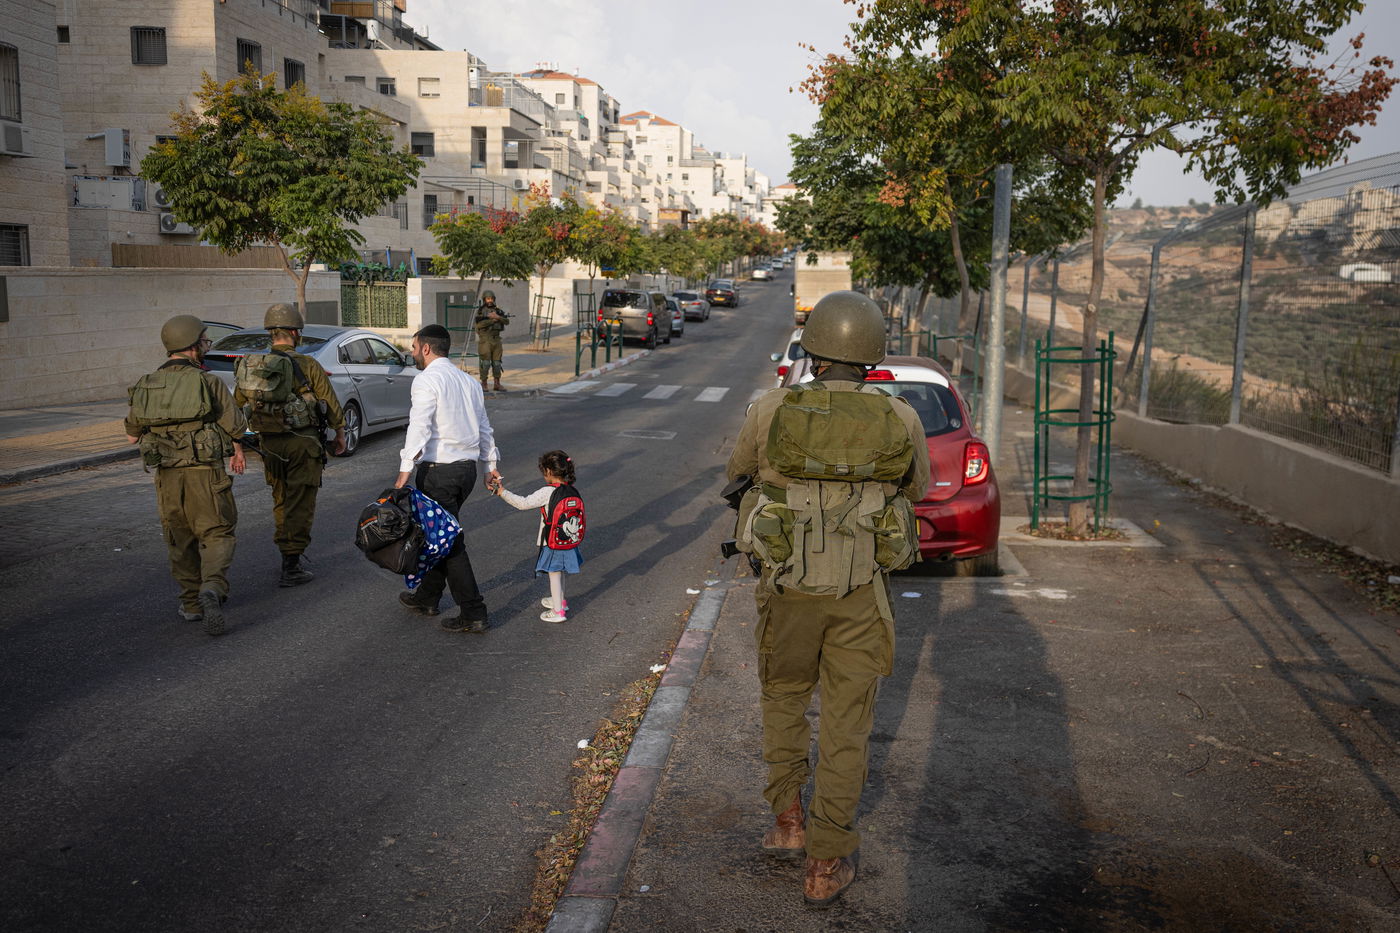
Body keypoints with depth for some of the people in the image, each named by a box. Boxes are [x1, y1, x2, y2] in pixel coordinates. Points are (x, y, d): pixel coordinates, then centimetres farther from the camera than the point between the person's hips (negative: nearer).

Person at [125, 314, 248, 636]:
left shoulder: (146, 385, 5)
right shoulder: (208, 381, -8)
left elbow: (132, 434, 12)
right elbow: (234, 427, -5)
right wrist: (237, 451, 15)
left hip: (167, 476, 4)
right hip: (205, 473, -4)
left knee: (181, 540, 16)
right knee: (216, 534, 3)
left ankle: (191, 603, 23)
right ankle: (212, 589, -20)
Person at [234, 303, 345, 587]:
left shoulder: (252, 366, 3)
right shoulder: (307, 366, -11)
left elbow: (236, 402, 10)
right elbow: (330, 403, -4)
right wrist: (340, 432, 10)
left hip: (270, 443, 5)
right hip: (302, 441, -5)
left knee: (281, 500, 21)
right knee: (300, 505, 0)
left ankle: (286, 551, 32)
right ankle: (291, 568, -1)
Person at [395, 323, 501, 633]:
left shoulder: (427, 381, -11)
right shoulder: (468, 380, 14)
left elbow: (419, 428, -21)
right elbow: (484, 427, 18)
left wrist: (405, 471, -23)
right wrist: (491, 464, 25)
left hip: (438, 471, -8)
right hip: (467, 468, 8)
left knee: (449, 542, -3)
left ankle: (473, 614, -2)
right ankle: (427, 597, 34)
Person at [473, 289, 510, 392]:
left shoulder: (497, 310, 11)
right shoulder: (480, 311, -1)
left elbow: (507, 321, -2)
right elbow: (479, 324, -16)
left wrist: (497, 317, -17)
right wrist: (492, 320, -15)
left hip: (496, 339, 4)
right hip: (485, 340, -4)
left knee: (497, 362, 6)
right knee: (486, 362, -7)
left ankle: (497, 384, 12)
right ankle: (483, 384, 0)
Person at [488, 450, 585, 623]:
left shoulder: (547, 492, -20)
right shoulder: (573, 491, 0)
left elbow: (523, 503, -17)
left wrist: (503, 492, -8)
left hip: (553, 545, -6)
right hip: (570, 544, 6)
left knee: (554, 575, 5)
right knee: (560, 573, 24)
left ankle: (558, 611, 11)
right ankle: (560, 601, 41)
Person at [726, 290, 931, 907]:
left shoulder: (772, 411, -13)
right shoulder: (902, 422, -10)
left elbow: (738, 471, 8)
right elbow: (915, 490, 11)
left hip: (788, 588, 0)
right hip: (860, 595, 0)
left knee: (783, 696, 25)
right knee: (845, 724, 10)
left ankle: (788, 820, 31)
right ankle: (825, 865, 16)